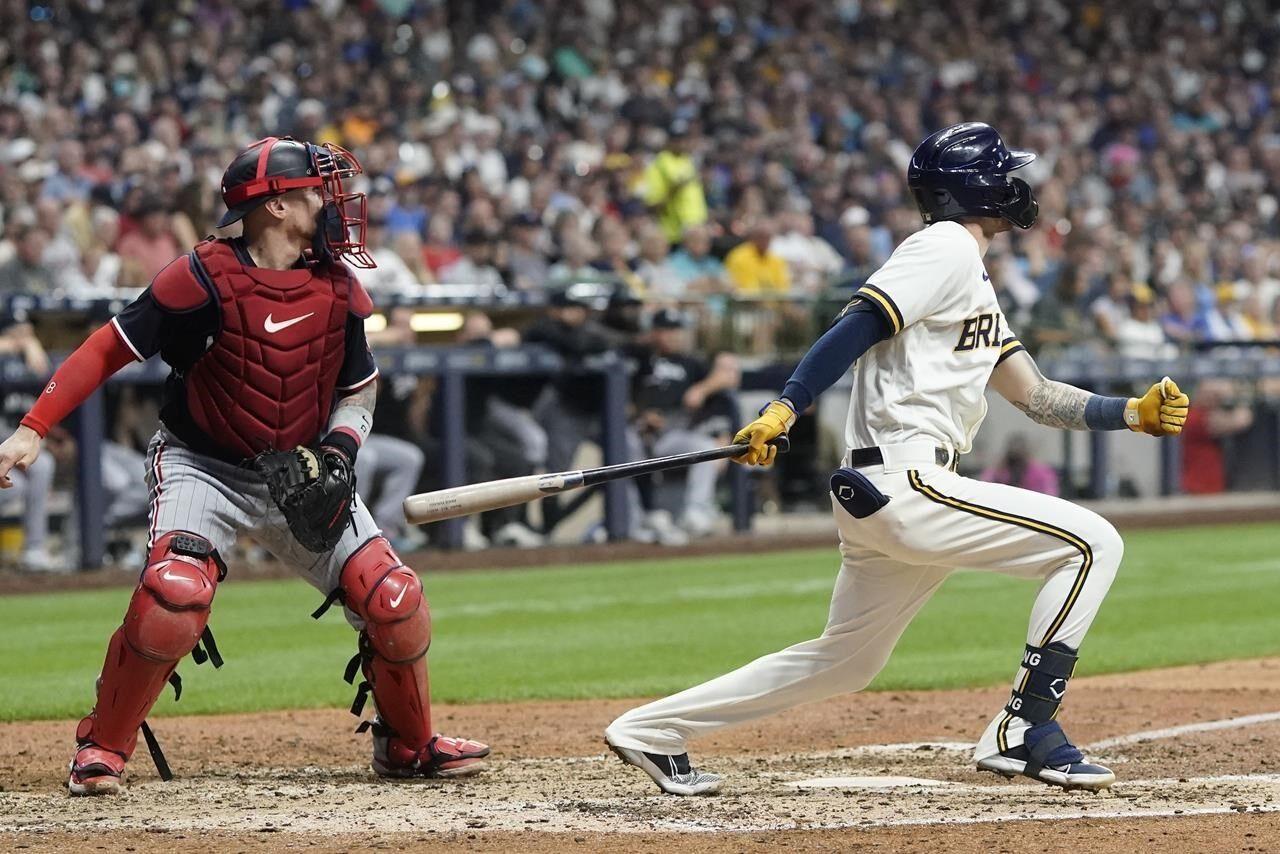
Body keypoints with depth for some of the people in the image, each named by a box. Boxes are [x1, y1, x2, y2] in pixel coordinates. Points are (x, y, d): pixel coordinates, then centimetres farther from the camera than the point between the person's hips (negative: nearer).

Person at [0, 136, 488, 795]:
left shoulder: (338, 288, -2)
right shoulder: (204, 278, -18)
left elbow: (359, 388, 11)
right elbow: (108, 349, -14)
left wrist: (340, 447, -11)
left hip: (300, 473, 5)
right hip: (203, 468, -5)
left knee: (395, 600, -7)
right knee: (175, 594, -30)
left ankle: (408, 745, 19)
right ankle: (102, 745, -8)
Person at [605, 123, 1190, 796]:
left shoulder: (974, 284, 25)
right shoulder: (947, 248, -6)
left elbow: (1034, 395, 24)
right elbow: (857, 326, -17)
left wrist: (1135, 413, 13)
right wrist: (783, 410, -26)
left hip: (878, 497, 10)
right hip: (904, 484, -10)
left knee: (846, 661, 17)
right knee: (1091, 542, -9)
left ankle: (651, 731, 20)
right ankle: (1023, 731, -9)